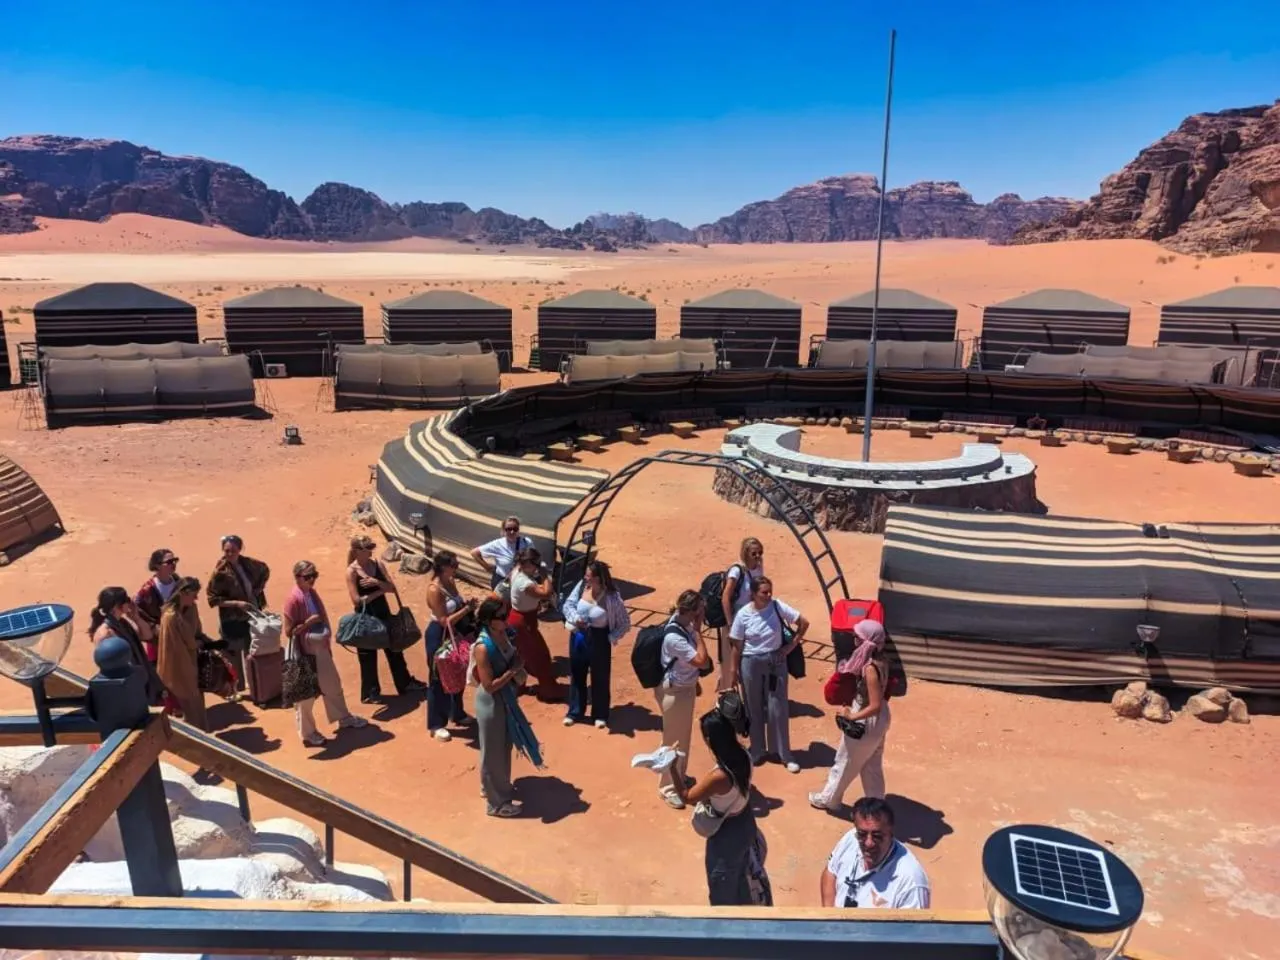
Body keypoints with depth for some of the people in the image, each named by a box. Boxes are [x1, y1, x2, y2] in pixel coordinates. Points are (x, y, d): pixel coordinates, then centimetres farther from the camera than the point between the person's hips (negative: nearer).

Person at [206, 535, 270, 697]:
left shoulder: (247, 563, -4)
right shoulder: (220, 572, -18)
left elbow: (265, 570, 16)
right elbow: (212, 597, -16)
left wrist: (259, 588, 2)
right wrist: (236, 603, -23)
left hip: (253, 615, 5)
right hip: (232, 620, -5)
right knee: (235, 655, 5)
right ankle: (237, 687, 20)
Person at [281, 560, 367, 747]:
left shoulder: (312, 593, 5)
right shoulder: (293, 599, -20)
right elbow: (288, 631, -20)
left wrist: (327, 634, 8)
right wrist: (309, 622, -21)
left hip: (321, 648, 9)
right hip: (305, 652, -9)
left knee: (333, 684, 22)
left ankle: (344, 718, 40)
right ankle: (307, 733, 23)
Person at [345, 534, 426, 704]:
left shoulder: (377, 563, -2)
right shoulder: (352, 571, -16)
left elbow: (392, 587, -4)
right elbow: (357, 600, -20)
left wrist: (376, 582, -22)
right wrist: (380, 590, -15)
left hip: (383, 613, 5)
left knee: (394, 649, 17)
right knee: (368, 656, 9)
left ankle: (405, 684, 32)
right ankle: (369, 692, 26)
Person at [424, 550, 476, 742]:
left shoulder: (451, 582, 2)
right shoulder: (434, 589, -24)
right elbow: (445, 621, -24)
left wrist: (467, 606, -2)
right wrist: (467, 609, -22)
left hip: (454, 635, 9)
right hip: (439, 637, -9)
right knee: (439, 680, 4)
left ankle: (457, 714, 39)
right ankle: (436, 725, 17)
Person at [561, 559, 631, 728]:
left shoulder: (612, 597, -22)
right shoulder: (581, 586, -10)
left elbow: (625, 623, -12)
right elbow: (568, 605, -3)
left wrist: (611, 638, -18)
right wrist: (575, 618, -22)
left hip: (599, 640, -4)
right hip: (578, 636, 4)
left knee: (600, 677, 12)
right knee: (576, 675, 18)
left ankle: (600, 715, 31)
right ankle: (575, 712, 35)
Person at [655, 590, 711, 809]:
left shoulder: (686, 626, -5)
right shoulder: (674, 637, -32)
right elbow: (702, 661, -30)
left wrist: (694, 682, 15)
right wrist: (698, 631, -26)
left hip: (686, 687, 9)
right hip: (674, 691, -9)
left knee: (684, 736, 24)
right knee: (673, 739, 7)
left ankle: (680, 777, 43)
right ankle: (668, 786, 25)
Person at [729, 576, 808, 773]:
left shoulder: (778, 606, -12)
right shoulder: (743, 614, -13)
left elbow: (804, 622, -5)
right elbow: (737, 645, -5)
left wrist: (792, 644, -3)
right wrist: (735, 669, 0)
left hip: (776, 662, 1)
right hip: (751, 664, 0)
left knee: (778, 708, 5)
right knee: (755, 709, 12)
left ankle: (784, 754, 19)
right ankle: (757, 751, 28)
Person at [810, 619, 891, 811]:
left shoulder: (870, 668, -32)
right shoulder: (879, 660, -5)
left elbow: (875, 706, -30)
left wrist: (851, 716, -20)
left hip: (866, 723, -8)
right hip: (877, 721, 8)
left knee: (844, 763, 15)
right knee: (872, 766, 23)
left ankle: (829, 799, 34)